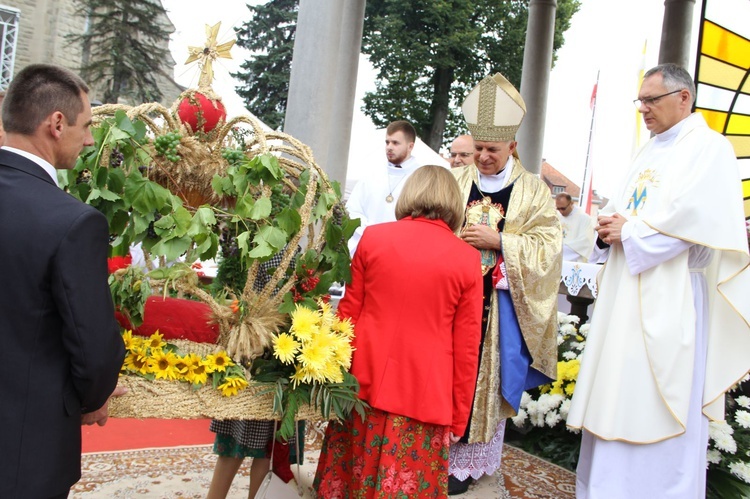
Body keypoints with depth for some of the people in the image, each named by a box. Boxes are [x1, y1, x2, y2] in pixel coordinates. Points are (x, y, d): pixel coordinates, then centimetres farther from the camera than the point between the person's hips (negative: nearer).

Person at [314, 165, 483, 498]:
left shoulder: (373, 237, -2)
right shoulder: (467, 259, -5)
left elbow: (348, 313, 4)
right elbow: (466, 348, -2)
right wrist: (459, 415, 7)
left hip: (366, 383, 2)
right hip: (426, 395, -1)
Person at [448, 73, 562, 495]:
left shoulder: (533, 191, 1)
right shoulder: (456, 181, 7)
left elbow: (548, 246, -6)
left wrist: (498, 241, -16)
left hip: (499, 305, -2)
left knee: (487, 379, 4)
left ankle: (468, 462, 17)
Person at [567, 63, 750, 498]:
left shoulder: (709, 148, -6)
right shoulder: (650, 152, 19)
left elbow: (694, 217, -19)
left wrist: (630, 231, -11)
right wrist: (610, 225, -1)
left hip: (668, 300, -8)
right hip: (627, 296, 8)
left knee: (659, 404, -4)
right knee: (618, 395, 11)